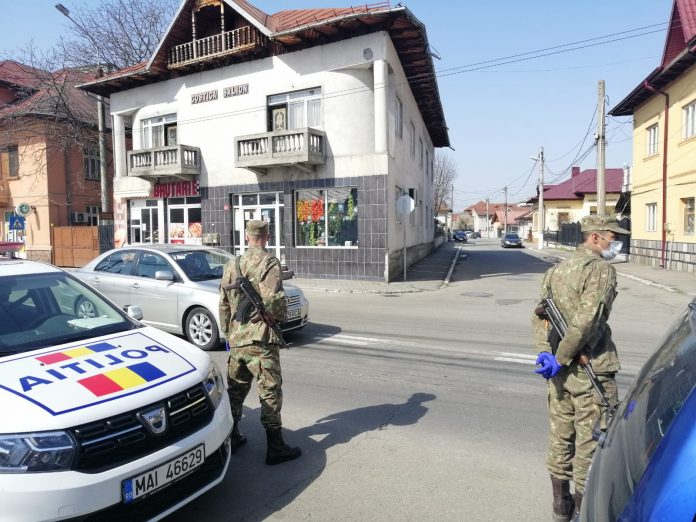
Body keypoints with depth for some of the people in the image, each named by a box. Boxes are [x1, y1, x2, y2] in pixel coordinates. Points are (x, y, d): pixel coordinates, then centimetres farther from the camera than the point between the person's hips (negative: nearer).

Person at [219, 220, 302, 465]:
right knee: (270, 392, 1)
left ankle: (231, 438, 32)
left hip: (236, 339, 7)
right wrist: (279, 316, -3)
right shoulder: (269, 263, -10)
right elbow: (273, 298, -24)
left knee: (235, 389, 19)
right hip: (261, 340, -6)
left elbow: (224, 304, 15)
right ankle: (275, 448, 8)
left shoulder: (232, 265, 10)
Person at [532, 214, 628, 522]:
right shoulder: (601, 269, -12)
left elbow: (539, 314, 4)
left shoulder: (556, 270, 12)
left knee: (560, 439, 17)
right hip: (590, 371, -7)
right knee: (590, 442, 7)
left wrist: (545, 353, -5)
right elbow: (586, 320, -23)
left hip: (559, 371, 7)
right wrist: (560, 359, -16)